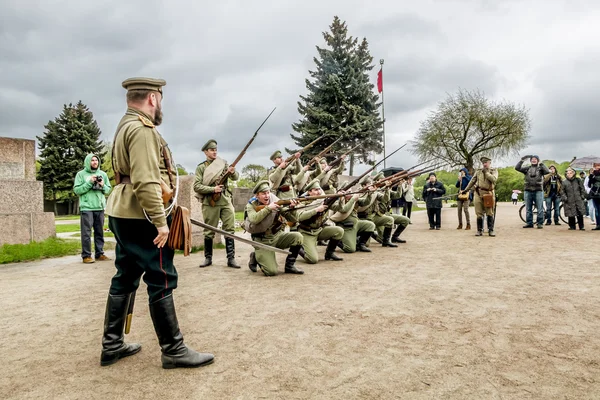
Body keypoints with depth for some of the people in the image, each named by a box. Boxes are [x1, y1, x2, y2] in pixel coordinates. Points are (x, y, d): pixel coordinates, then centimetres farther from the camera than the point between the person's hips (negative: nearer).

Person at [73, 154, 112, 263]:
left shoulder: (102, 174, 12)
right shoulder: (81, 174, 1)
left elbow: (108, 189, 13)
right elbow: (76, 190, -5)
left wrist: (103, 186, -8)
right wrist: (89, 182, -13)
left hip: (100, 207, 4)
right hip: (86, 207, -4)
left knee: (99, 232, 9)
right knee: (86, 232, -4)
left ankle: (99, 253, 16)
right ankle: (86, 255, 1)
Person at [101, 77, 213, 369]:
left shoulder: (125, 126, 18)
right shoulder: (142, 128, -15)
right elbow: (146, 182, -24)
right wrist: (160, 221, -24)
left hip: (124, 215, 11)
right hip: (141, 218, -11)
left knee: (125, 279, 14)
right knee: (161, 281, -5)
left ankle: (112, 345, 24)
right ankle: (173, 350, 3)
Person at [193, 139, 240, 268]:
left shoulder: (223, 163, 11)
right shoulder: (201, 167, 2)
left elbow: (236, 178, 5)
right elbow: (196, 186, -6)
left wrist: (233, 172, -18)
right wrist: (213, 189, -17)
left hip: (226, 201, 3)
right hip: (210, 202, -2)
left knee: (229, 230, 0)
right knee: (209, 232, 5)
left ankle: (231, 259, 3)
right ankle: (208, 258, 17)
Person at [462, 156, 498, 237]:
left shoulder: (494, 170, 6)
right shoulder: (478, 171, 13)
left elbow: (494, 179, -13)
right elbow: (472, 181, 19)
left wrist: (486, 172, -10)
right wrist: (466, 189, 18)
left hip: (489, 194, -2)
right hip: (478, 193, 2)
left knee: (490, 213, -1)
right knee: (479, 213, 1)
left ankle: (491, 230, 6)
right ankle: (479, 230, 6)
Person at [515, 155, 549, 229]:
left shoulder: (540, 168, 8)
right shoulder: (527, 169, 11)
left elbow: (547, 171, -11)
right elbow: (517, 168, -1)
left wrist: (541, 164, -9)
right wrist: (522, 160, -7)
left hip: (538, 191, -2)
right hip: (528, 191, 2)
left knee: (540, 208, -2)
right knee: (528, 208, 6)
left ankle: (540, 223, 4)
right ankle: (529, 223, 13)